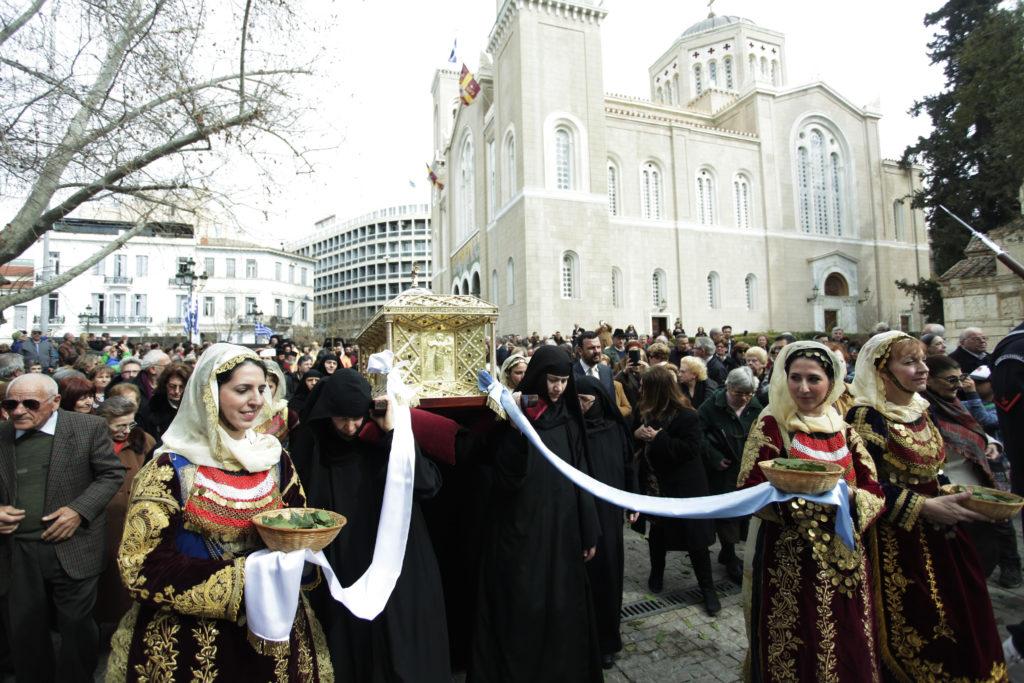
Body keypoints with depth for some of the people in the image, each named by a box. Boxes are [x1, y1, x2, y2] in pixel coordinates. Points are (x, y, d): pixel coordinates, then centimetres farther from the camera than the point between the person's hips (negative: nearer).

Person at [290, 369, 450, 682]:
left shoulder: (384, 440, -9)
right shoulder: (310, 444, -4)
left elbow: (429, 484, -20)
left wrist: (393, 433, -24)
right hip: (338, 572, 2)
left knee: (396, 653, 11)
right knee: (347, 650, 16)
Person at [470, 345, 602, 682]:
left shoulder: (567, 419, 4)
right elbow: (505, 474, -19)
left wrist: (589, 531, 6)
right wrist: (515, 425, -32)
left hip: (561, 528, 4)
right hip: (521, 529, -4)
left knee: (562, 604, 14)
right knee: (521, 607, 6)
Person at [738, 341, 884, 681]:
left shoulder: (844, 429, 6)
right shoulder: (771, 426, -7)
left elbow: (874, 493, 3)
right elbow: (748, 492, -11)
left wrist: (848, 496, -17)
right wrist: (788, 493, -27)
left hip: (844, 562, 4)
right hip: (789, 563, -4)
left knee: (849, 653, 14)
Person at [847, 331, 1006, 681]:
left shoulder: (919, 410, 9)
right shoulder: (866, 416, -18)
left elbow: (929, 472, 19)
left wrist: (954, 496, 3)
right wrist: (924, 508, -20)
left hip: (936, 535, 8)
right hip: (894, 540, -8)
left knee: (957, 622, 13)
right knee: (909, 627, 0)